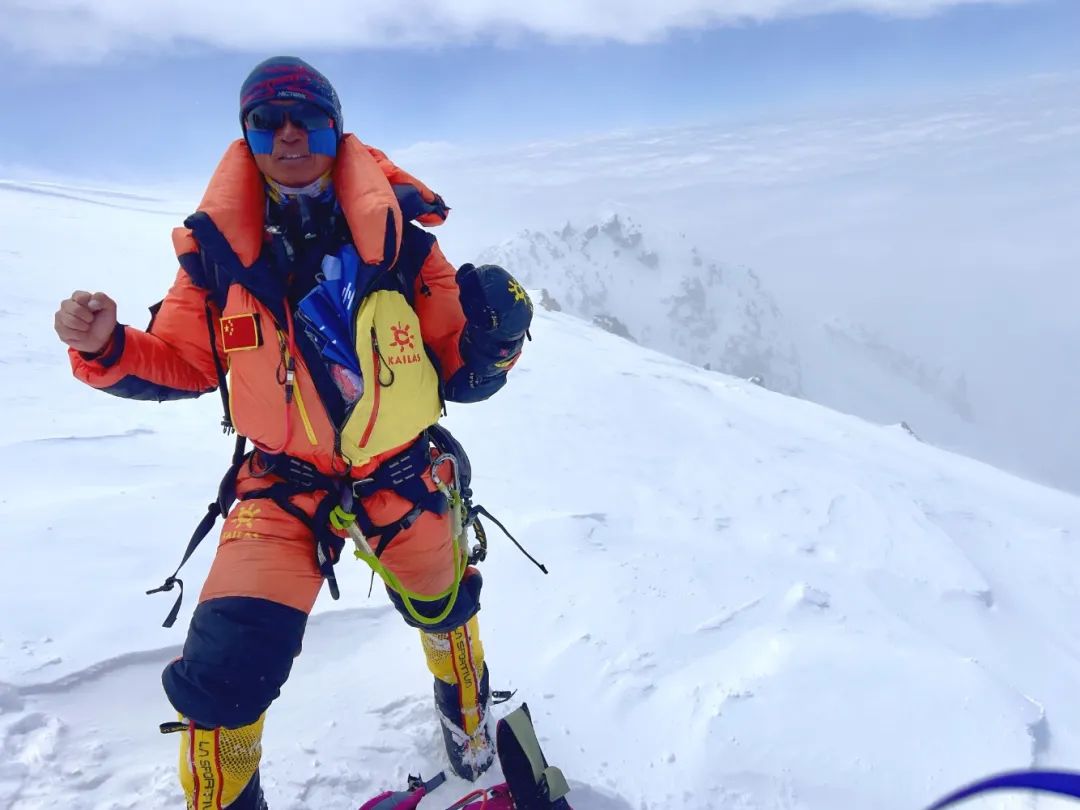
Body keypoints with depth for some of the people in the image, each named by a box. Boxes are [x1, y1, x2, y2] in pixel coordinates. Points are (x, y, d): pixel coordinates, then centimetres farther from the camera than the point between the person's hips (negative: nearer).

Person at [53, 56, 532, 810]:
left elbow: (459, 376, -7)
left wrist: (491, 339, -27)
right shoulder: (217, 249, -8)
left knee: (442, 610, 23)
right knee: (225, 670, -10)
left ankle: (468, 715, 61)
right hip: (283, 486, 0)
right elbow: (180, 363, 3)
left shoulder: (399, 241, -12)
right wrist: (106, 349, -15)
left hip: (405, 479, 1)